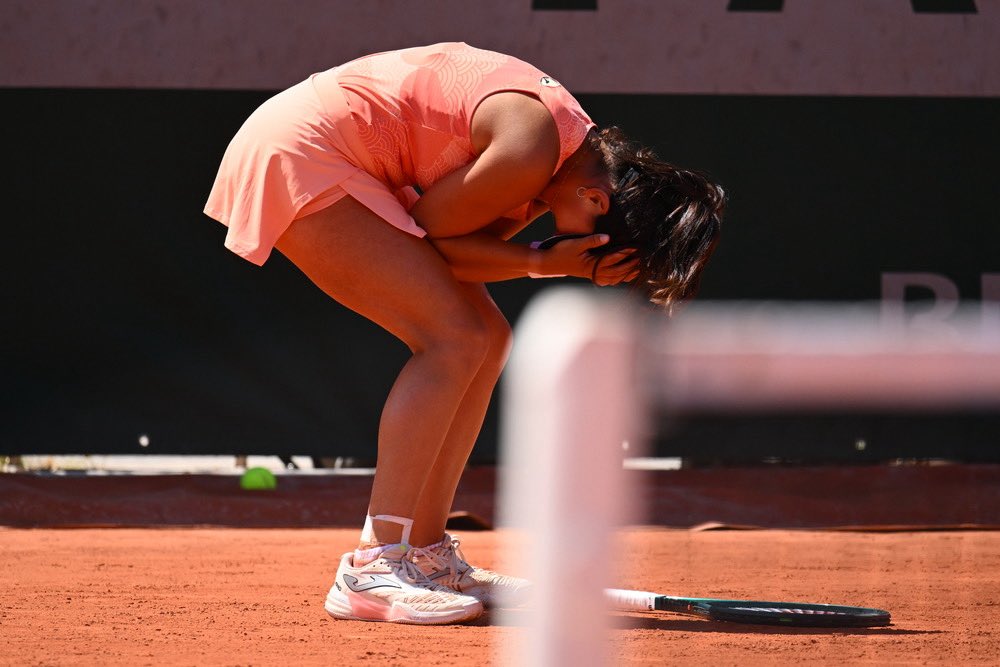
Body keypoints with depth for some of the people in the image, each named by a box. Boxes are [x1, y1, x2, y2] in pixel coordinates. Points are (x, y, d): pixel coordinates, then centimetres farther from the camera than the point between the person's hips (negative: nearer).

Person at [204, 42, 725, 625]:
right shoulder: (532, 153, -25)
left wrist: (544, 261, -13)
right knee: (453, 338, -16)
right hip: (298, 154, -10)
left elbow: (448, 250, 3)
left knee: (486, 339, 7)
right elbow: (431, 227, -14)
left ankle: (425, 555, 11)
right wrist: (540, 263, -14)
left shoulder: (576, 145, 5)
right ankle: (372, 570, -19)